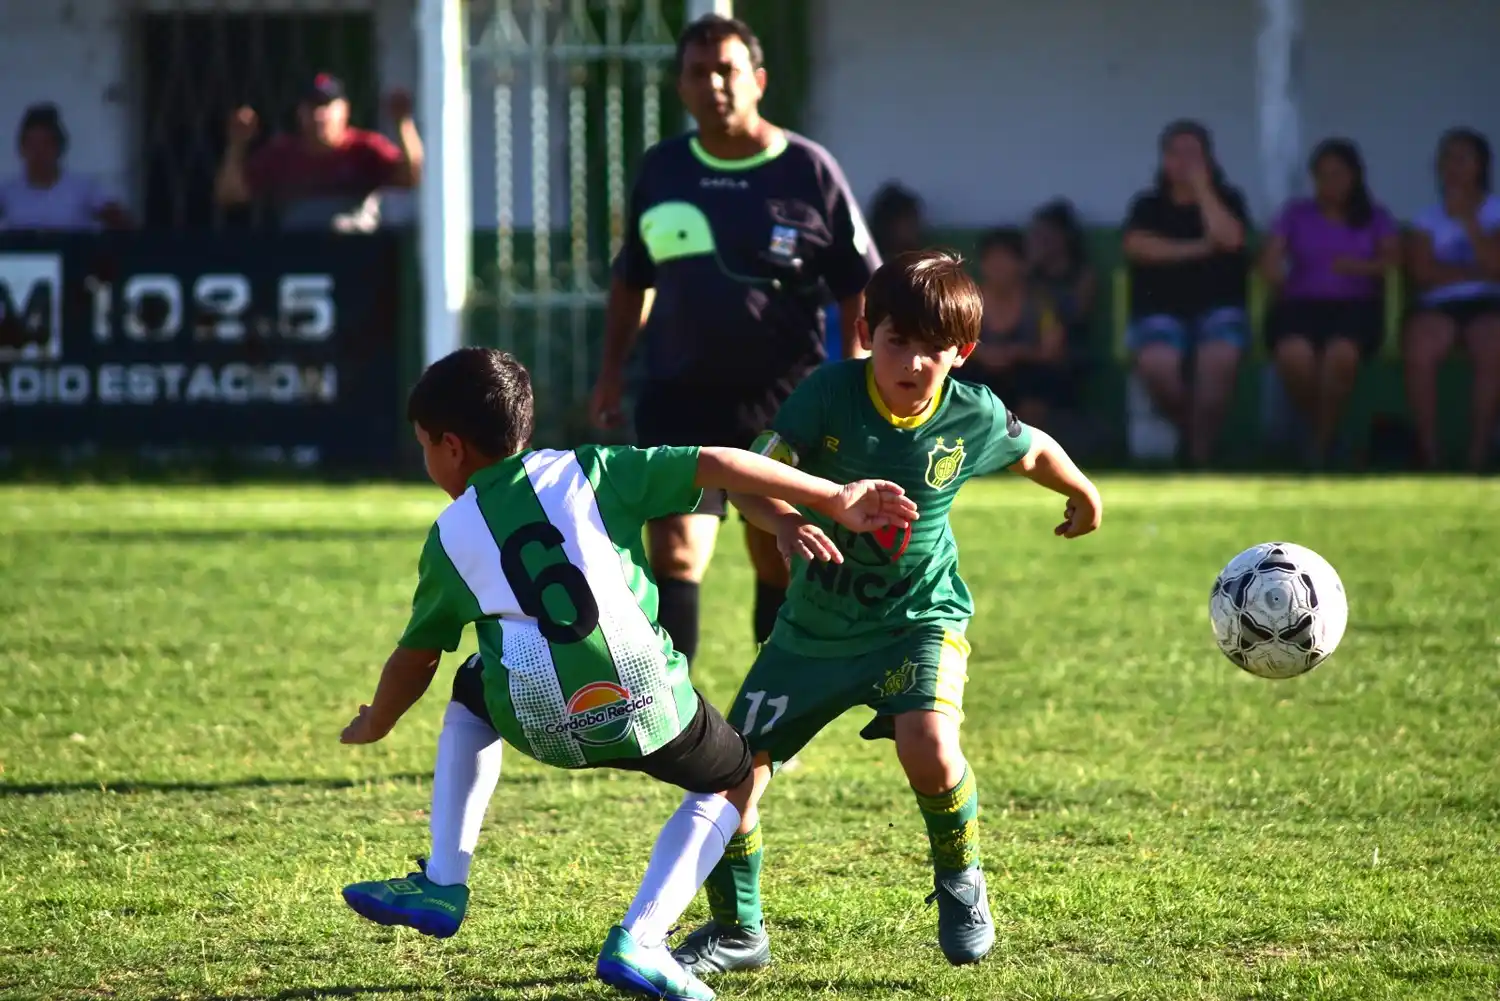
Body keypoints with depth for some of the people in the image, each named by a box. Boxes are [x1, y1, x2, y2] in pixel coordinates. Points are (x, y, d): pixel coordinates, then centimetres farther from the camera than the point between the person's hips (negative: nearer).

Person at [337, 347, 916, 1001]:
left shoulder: (450, 537, 16)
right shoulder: (587, 471, 14)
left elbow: (415, 658, 27)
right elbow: (716, 465, 4)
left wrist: (372, 726, 47)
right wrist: (833, 500, 6)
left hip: (539, 727, 1)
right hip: (645, 703, -1)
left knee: (471, 693, 37)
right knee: (734, 782, 28)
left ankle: (442, 886, 31)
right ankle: (638, 942, 10)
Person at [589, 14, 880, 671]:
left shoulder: (809, 172, -3)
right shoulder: (661, 171, 6)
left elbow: (858, 290, 2)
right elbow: (631, 278, 19)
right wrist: (612, 369, 13)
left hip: (785, 402, -2)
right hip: (681, 397, 2)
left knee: (781, 563, 8)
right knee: (674, 553, -12)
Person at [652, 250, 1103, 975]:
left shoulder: (975, 418, -14)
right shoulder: (828, 395, -18)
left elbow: (1035, 451, 9)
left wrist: (1084, 496, 28)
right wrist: (784, 521, -43)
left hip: (917, 617, -2)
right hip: (816, 622, 2)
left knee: (928, 745, -28)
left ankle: (959, 882, 3)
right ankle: (736, 933, 23)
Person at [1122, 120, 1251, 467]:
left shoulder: (1227, 200, 13)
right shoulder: (1149, 206, 13)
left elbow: (1229, 239, -9)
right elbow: (1138, 246, -7)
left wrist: (1201, 188, -2)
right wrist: (1199, 248, -9)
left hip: (1219, 307, 0)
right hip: (1162, 309, 0)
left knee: (1219, 360, -37)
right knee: (1156, 365, -35)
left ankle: (1201, 452, -27)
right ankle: (1188, 430, -5)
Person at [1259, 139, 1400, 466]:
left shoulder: (1376, 217, 20)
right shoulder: (1296, 213, 22)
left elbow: (1393, 260, 4)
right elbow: (1270, 259, 12)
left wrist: (1363, 267, -14)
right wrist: (1274, 273, -7)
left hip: (1355, 304, -1)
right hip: (1301, 303, 1)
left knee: (1342, 354, -40)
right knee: (1294, 355, -39)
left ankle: (1322, 439, -18)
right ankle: (1317, 425, -10)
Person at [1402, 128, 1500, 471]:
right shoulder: (1428, 220, 17)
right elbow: (1424, 273, 1)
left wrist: (1467, 220, -5)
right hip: (1439, 305, 1)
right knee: (1420, 352, -34)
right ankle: (1427, 452, -28)